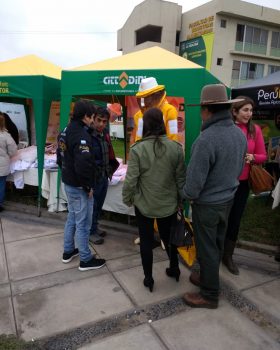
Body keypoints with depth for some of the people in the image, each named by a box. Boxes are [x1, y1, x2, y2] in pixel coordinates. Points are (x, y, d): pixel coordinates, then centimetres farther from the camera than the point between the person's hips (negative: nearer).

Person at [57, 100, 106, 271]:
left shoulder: (65, 132, 7)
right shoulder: (82, 135, -24)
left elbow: (60, 157, 16)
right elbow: (83, 165, -31)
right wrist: (88, 186, -18)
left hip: (68, 183, 10)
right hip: (80, 187, -10)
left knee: (72, 218, 23)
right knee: (83, 223, 3)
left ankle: (68, 251, 37)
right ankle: (86, 260, 18)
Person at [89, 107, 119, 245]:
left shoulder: (105, 133, 5)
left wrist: (111, 168, 10)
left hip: (104, 175, 8)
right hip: (93, 176, -8)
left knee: (99, 203, 20)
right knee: (92, 205, 6)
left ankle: (94, 227, 38)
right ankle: (91, 231, 24)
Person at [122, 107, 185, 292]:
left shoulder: (138, 149, -17)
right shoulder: (176, 148, -8)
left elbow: (131, 179, -14)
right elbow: (181, 178, -2)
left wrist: (127, 199, 3)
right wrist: (180, 199, 12)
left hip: (144, 204, -3)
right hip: (168, 203, 3)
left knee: (146, 241, 14)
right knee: (168, 237, 23)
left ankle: (148, 278, 27)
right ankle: (174, 269, 41)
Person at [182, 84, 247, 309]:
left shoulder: (206, 139, -29)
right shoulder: (240, 134, -3)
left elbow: (195, 178, -25)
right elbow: (239, 169, 9)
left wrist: (189, 196, -5)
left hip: (207, 204, -8)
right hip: (228, 199, 8)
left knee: (207, 248, 9)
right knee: (217, 244, 22)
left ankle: (210, 295, 26)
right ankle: (208, 278, 43)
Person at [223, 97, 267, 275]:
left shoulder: (255, 129, -1)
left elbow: (263, 156, 4)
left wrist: (252, 157, -15)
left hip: (242, 183, 3)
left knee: (235, 219, 13)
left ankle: (228, 255, 33)